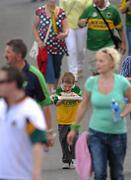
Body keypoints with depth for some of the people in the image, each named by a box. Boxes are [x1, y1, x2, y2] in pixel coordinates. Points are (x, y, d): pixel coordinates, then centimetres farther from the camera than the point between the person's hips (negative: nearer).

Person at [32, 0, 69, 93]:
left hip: (58, 46, 2)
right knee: (49, 70, -11)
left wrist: (64, 34, -30)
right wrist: (38, 41, -8)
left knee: (56, 68, 15)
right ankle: (50, 91, -12)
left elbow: (66, 28, -6)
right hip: (45, 46, -2)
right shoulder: (40, 11, -5)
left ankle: (54, 89, 33)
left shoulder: (61, 12, -3)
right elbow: (35, 27, 4)